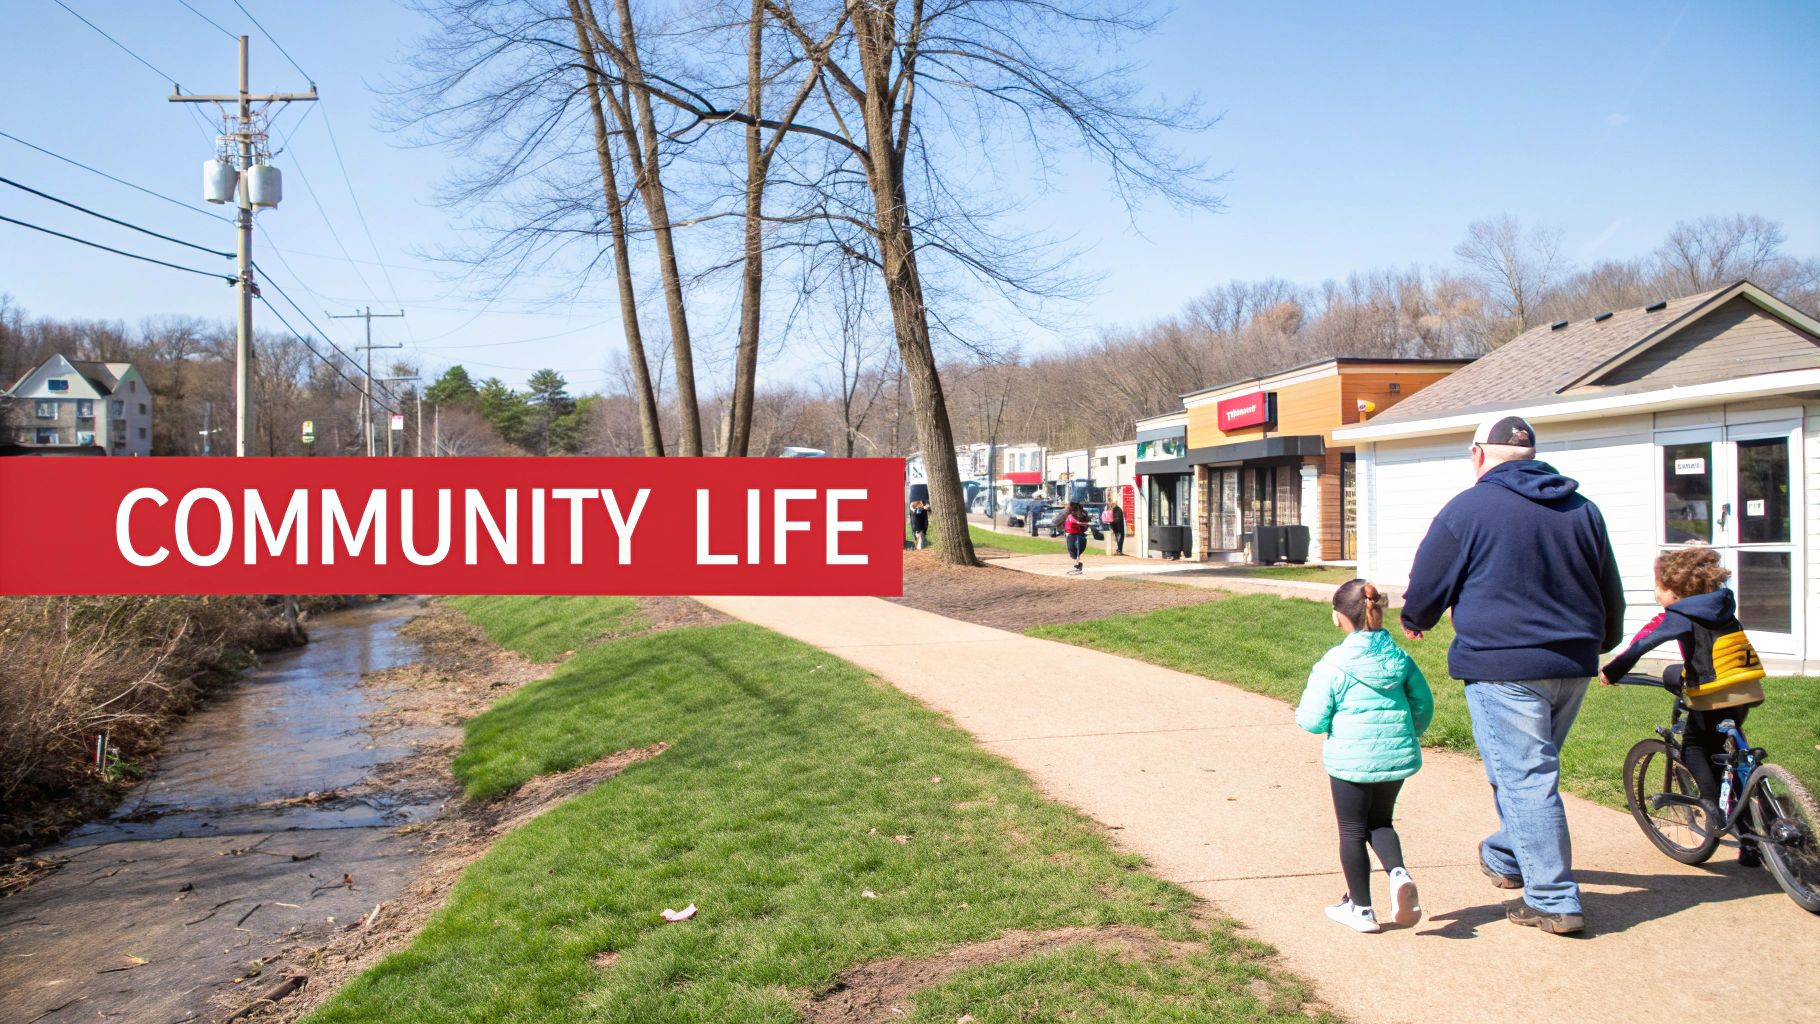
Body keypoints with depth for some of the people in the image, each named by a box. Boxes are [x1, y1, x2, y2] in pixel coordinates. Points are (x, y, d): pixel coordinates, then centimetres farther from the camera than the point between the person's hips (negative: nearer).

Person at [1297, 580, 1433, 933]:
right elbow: (1423, 703, 9)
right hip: (1397, 756, 5)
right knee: (1380, 822, 22)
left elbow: (1313, 720, -13)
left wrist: (1300, 714, 10)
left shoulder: (1333, 665, -14)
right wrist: (1411, 734, 27)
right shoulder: (1399, 658, 0)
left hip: (1350, 760, -4)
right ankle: (1399, 873, -6)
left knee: (1352, 831, 11)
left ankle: (1361, 908, 19)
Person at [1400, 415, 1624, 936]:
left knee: (1524, 778, -2)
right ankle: (1505, 858, 37)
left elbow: (1426, 588, -2)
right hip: (1573, 666, 7)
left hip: (1503, 667, -7)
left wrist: (1414, 621, 20)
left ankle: (1553, 899, 0)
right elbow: (1611, 594, 20)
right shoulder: (1582, 509, 11)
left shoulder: (1467, 509, -7)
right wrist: (1601, 644, 38)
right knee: (1532, 771, 21)